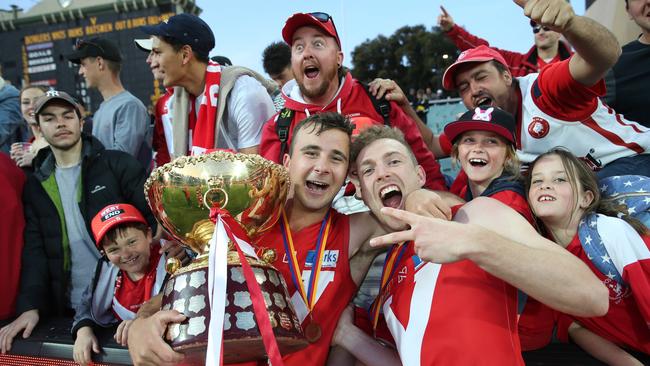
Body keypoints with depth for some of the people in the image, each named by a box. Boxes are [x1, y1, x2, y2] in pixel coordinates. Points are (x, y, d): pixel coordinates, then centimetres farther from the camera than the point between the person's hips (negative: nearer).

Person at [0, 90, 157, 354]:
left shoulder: (117, 164, -4)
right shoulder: (35, 186, 9)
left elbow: (156, 214, -12)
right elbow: (34, 251, 4)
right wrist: (30, 305, -10)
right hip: (73, 308, 3)